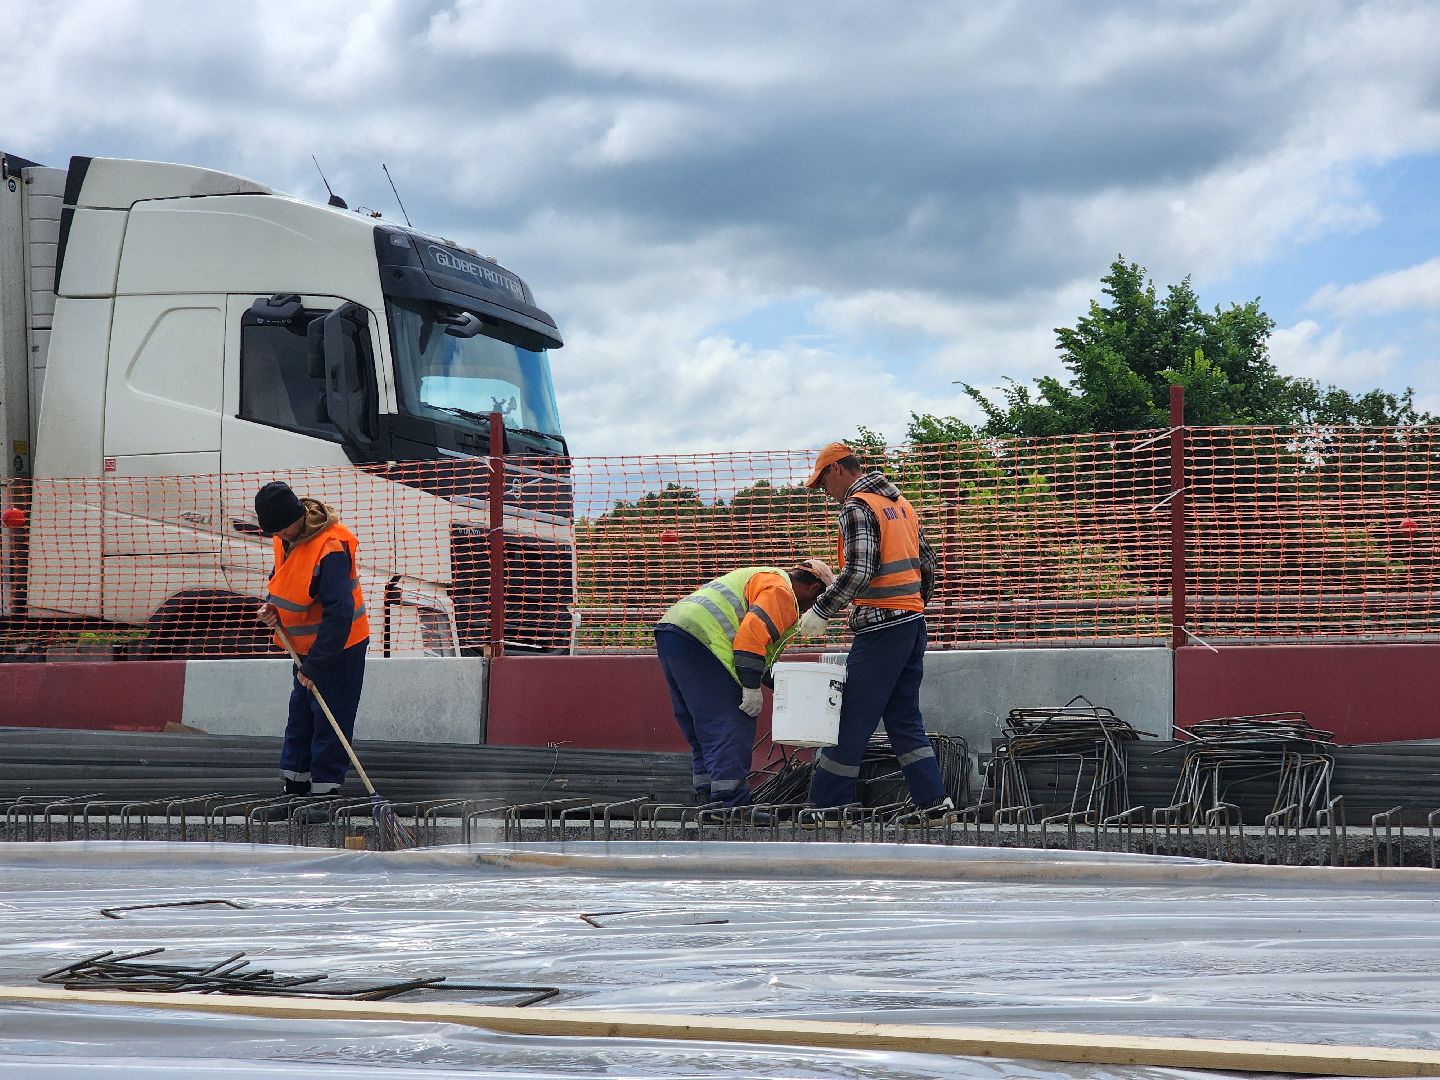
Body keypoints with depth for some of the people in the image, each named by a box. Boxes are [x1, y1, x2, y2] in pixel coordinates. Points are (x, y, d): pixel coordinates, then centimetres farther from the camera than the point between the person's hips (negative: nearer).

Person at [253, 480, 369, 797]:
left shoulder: (331, 549, -30)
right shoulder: (286, 539, -2)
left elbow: (339, 613, -31)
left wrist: (313, 665, -28)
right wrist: (272, 605, -4)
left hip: (337, 649, -9)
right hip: (306, 646, 9)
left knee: (329, 720, -2)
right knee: (300, 714, 17)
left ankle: (325, 787, 6)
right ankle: (295, 781, 28)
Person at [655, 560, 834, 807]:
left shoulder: (762, 577, 31)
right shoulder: (780, 591, -1)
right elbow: (753, 632, -15)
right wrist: (752, 687, -14)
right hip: (697, 638, -10)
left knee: (701, 730, 15)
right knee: (731, 729, -10)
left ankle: (706, 797, 16)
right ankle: (729, 802, -15)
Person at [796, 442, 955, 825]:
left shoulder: (857, 507, -10)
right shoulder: (900, 503, 17)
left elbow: (859, 571, -21)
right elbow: (927, 564, 20)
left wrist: (821, 611, -14)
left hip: (881, 629, -9)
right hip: (913, 623, 9)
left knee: (852, 719, -3)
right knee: (904, 718, 12)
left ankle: (827, 807, 2)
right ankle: (933, 802, 6)